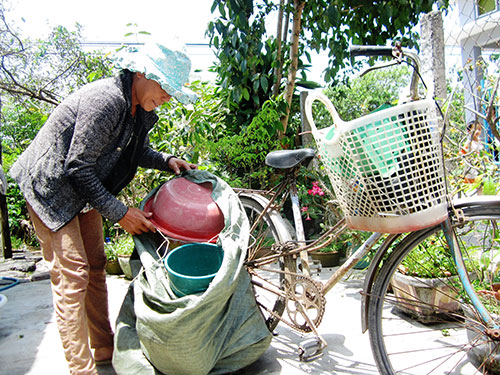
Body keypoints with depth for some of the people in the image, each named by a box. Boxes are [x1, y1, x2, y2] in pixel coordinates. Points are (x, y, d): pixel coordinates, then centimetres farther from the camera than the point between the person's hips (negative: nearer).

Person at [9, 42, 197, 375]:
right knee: (72, 275, -8)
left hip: (84, 188, 9)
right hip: (51, 188, -9)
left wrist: (166, 161, -6)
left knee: (95, 266, 12)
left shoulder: (141, 109, -2)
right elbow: (77, 167, -28)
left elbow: (138, 150, 14)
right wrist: (119, 213, -25)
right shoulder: (106, 100, -30)